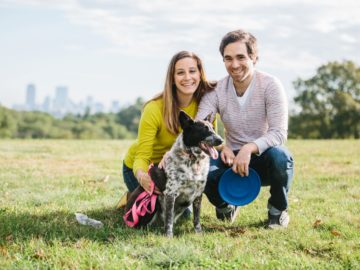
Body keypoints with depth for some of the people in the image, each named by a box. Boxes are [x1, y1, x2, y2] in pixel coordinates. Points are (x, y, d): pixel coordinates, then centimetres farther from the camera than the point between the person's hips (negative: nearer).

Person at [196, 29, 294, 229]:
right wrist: (221, 146, -34)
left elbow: (279, 133, -21)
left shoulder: (270, 85, -13)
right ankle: (225, 206, 7)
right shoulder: (216, 90, -6)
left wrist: (250, 148, -38)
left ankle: (278, 210, -4)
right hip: (232, 159, 2)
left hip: (263, 158, -2)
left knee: (279, 156, -37)